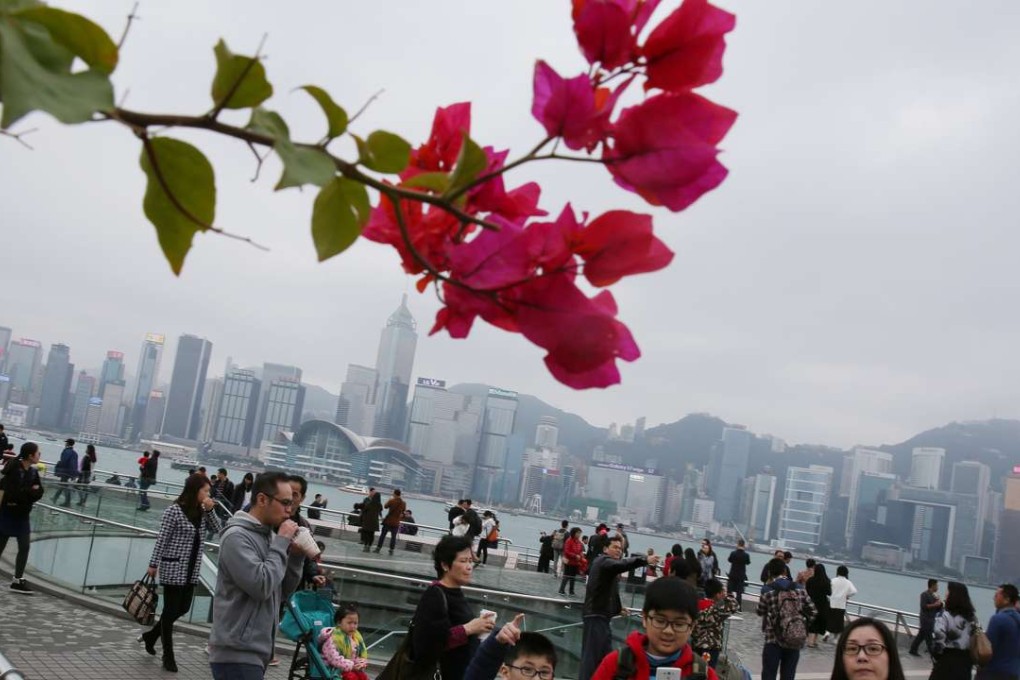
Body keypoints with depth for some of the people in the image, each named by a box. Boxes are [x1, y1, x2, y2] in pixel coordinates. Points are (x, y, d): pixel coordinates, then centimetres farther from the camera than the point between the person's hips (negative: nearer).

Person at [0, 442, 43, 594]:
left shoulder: (33, 472, 2)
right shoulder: (12, 468, -19)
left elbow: (39, 493, -3)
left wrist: (22, 494, -19)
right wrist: (30, 491, -17)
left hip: (22, 515, 7)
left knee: (24, 547, 6)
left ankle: (18, 581, 15)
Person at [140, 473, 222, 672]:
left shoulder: (201, 511, 5)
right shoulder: (174, 510, -15)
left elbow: (216, 528, 7)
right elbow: (162, 539, -12)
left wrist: (210, 510, -7)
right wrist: (153, 564, -10)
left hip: (192, 570, 7)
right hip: (173, 568, -7)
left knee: (183, 609, 15)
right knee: (171, 610, 3)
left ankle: (151, 635, 36)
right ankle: (168, 657, 14)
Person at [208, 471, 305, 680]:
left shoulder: (268, 535, 11)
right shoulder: (236, 536, -15)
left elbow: (283, 591, 14)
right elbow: (262, 586, -24)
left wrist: (296, 555, -1)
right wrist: (281, 543, -16)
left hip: (255, 651, 9)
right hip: (237, 653, -9)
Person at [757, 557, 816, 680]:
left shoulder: (768, 590, -7)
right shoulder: (800, 589, 2)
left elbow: (760, 612, 7)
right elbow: (812, 612, 4)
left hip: (774, 641, -3)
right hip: (795, 642, 3)